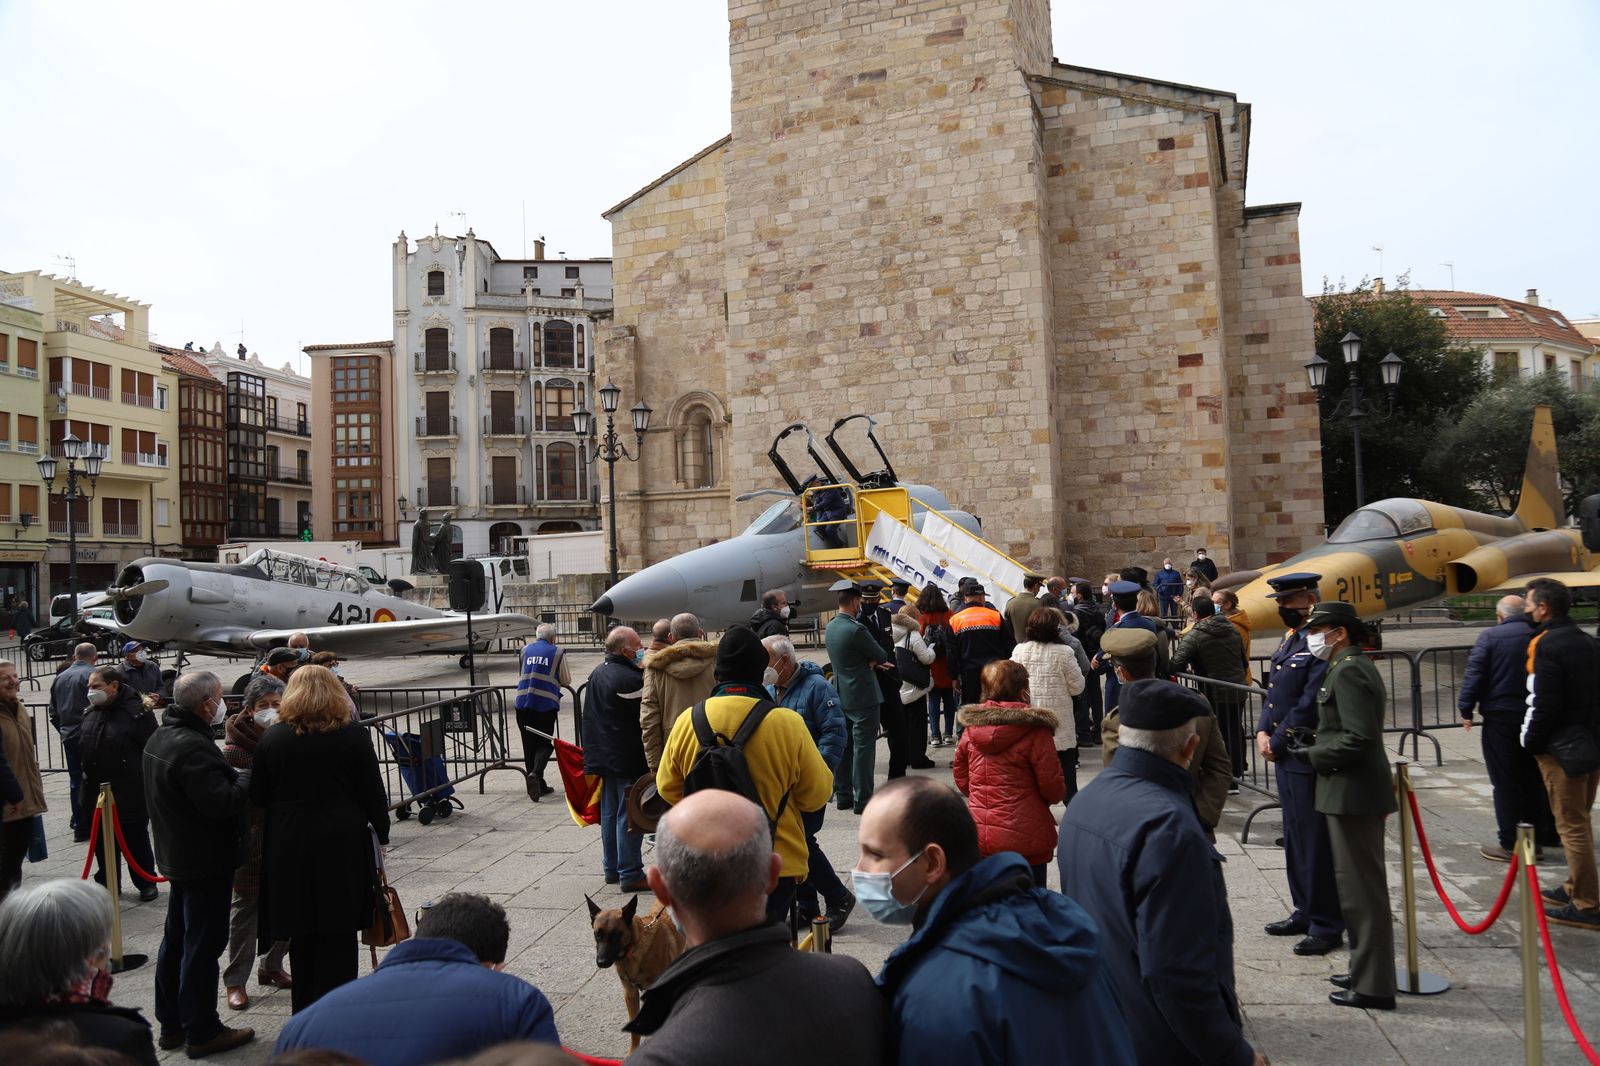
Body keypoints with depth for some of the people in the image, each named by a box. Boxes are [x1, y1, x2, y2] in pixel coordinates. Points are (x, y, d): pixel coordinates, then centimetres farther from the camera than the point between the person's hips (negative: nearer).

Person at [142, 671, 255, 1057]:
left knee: (176, 939, 18)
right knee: (202, 946, -1)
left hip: (176, 855, 10)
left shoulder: (161, 737, 7)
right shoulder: (193, 747, -26)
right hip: (205, 862, -10)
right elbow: (221, 802, -30)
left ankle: (171, 1023, 30)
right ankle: (201, 1032, 9)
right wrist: (246, 778, -14)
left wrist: (232, 778, 5)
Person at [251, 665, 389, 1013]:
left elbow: (258, 797, 5)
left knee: (301, 931, 15)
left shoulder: (271, 738, 0)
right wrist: (381, 833, 9)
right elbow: (373, 792, -3)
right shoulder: (353, 735, -6)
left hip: (289, 847, 3)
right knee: (338, 930, 7)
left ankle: (304, 1008, 26)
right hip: (342, 844, -2)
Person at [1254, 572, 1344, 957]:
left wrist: (1277, 742, -12)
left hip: (1308, 758, -9)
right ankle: (1305, 913, 29)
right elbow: (1273, 692, 17)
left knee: (1316, 842, -1)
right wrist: (1262, 732, 4)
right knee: (1295, 838, 17)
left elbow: (1309, 704, -19)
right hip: (1285, 756, 9)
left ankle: (1326, 926, 10)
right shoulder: (1288, 639, 14)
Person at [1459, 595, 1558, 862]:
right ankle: (1543, 835, 27)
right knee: (1536, 780, 17)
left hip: (1501, 717, -4)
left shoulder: (1490, 637, -10)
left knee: (1506, 783, 1)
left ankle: (1510, 844, 4)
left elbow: (1474, 675, -12)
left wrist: (1466, 709, -4)